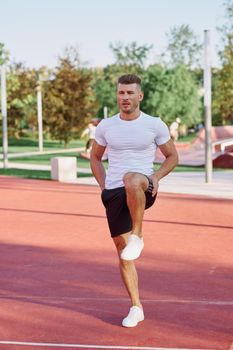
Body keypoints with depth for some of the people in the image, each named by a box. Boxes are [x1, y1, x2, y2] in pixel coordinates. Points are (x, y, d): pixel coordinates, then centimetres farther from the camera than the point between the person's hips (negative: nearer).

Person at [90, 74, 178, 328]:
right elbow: (95, 157, 21)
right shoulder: (105, 126, 7)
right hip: (114, 193, 3)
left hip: (143, 190, -3)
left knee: (132, 180, -41)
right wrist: (103, 185, 6)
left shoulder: (155, 125, 1)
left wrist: (156, 177, -7)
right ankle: (136, 308, 16)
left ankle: (137, 234, -21)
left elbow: (172, 157, 11)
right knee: (123, 252, 3)